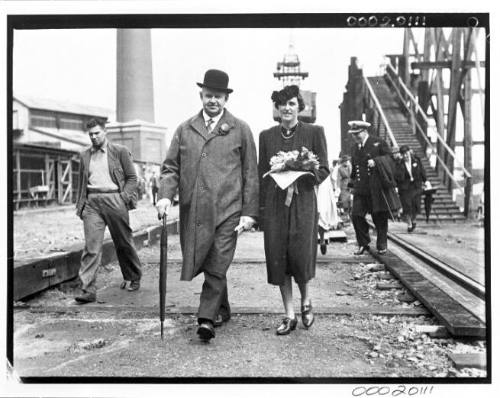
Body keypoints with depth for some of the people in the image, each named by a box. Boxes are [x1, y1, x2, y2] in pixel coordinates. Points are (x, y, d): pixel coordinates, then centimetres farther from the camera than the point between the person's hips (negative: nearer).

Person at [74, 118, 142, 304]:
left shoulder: (120, 151, 5)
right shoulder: (84, 155, 16)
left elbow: (132, 177, 4)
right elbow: (81, 182, 20)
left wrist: (124, 197, -8)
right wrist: (80, 205, 12)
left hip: (114, 200, -2)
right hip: (92, 203, 2)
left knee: (123, 243, 7)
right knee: (91, 246, -8)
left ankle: (134, 278, 28)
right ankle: (88, 290, -9)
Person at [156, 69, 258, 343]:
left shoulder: (240, 130, 8)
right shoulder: (185, 130, 13)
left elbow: (250, 174, 5)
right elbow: (171, 167, 10)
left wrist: (249, 212, -2)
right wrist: (165, 195, -8)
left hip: (227, 210, -3)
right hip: (192, 212, 3)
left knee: (217, 267, -7)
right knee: (204, 265, 11)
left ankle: (207, 318, -1)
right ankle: (222, 311, 29)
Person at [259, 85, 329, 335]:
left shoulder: (314, 132, 4)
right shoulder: (266, 136, 11)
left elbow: (323, 169, 4)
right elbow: (261, 173, 12)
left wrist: (303, 174, -16)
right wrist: (260, 207, 6)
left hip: (303, 201, -2)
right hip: (274, 203, 3)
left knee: (301, 255, -9)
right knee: (278, 258, 1)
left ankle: (306, 300, 22)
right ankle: (289, 316, 14)